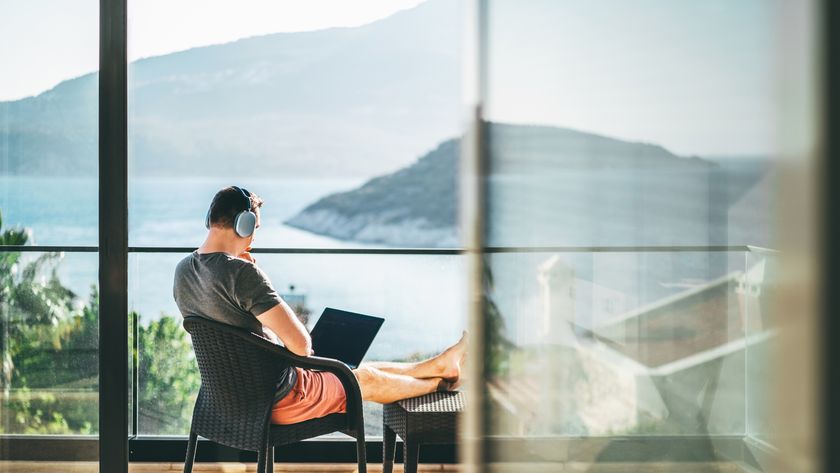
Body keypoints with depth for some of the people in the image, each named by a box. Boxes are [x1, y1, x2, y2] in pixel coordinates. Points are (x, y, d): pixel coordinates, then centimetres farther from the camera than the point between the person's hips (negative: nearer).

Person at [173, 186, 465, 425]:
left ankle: (439, 364, 45)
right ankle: (439, 382, 47)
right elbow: (302, 345, -30)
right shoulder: (241, 273, -30)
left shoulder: (183, 270, -2)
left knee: (361, 367, 26)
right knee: (368, 379, 19)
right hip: (278, 400, -8)